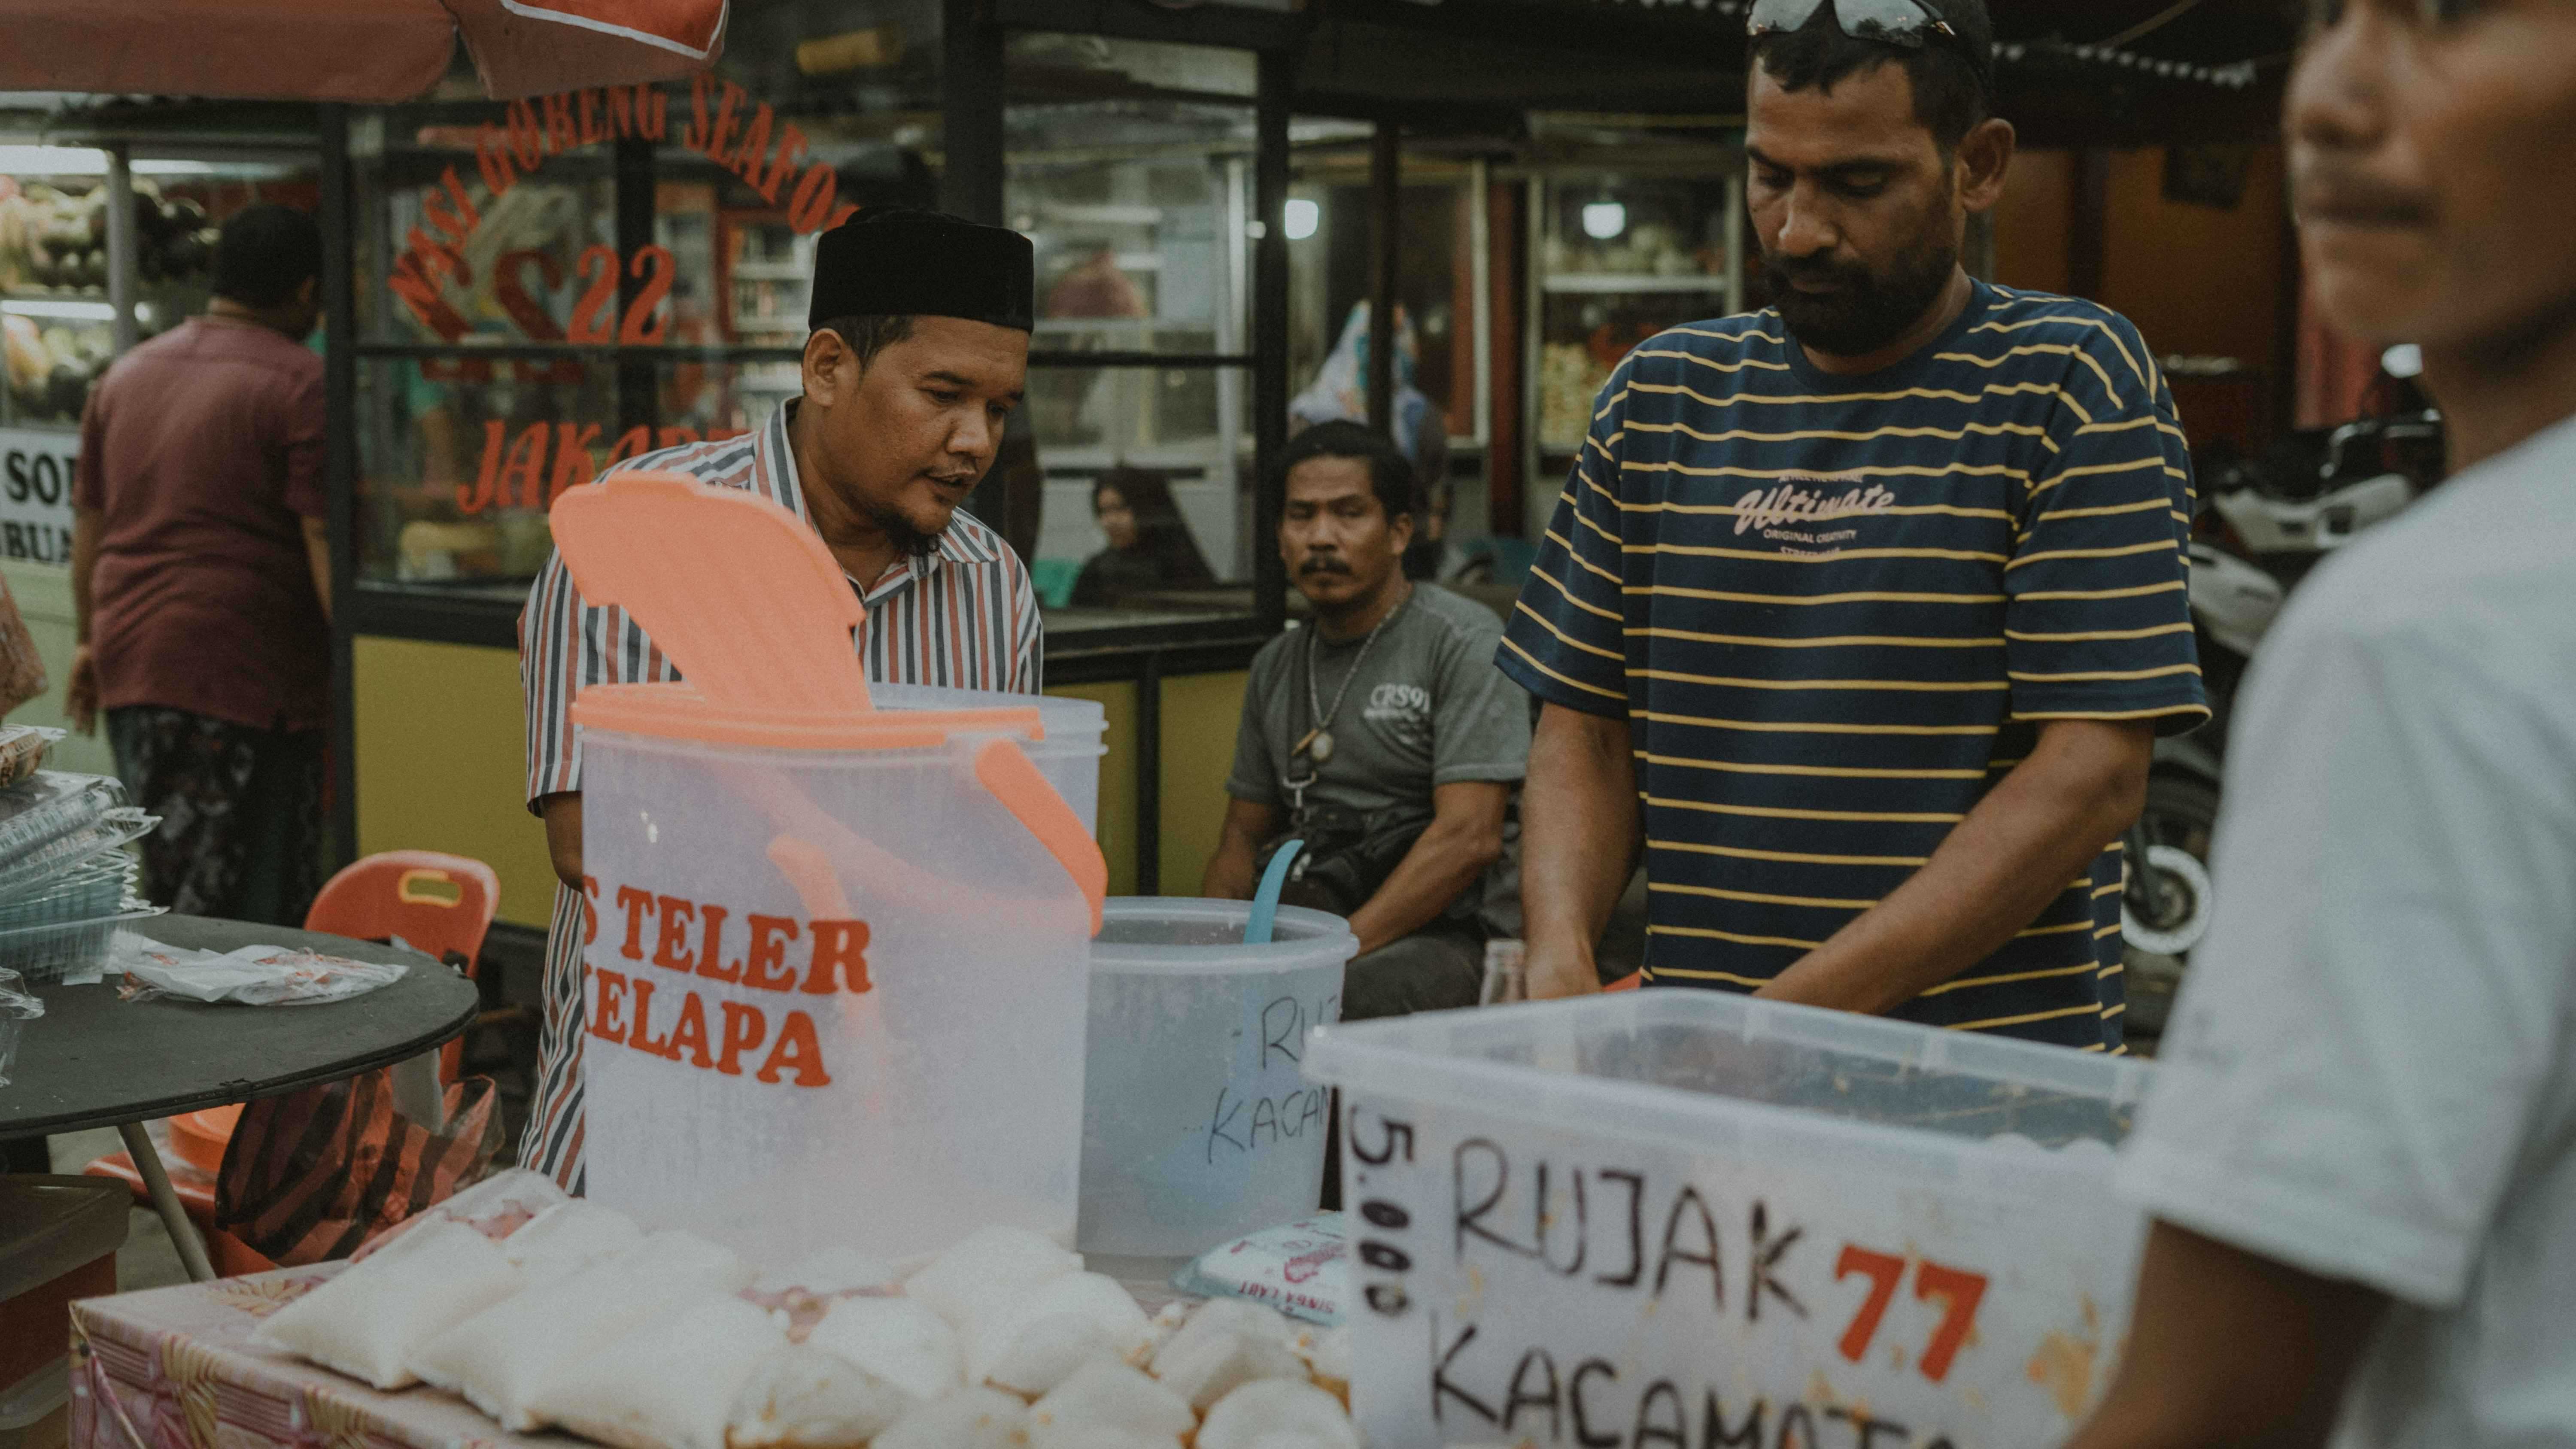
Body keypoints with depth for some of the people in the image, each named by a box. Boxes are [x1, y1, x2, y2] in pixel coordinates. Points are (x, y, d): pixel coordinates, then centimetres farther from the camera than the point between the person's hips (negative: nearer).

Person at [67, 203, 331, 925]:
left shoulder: (126, 373, 14)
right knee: (255, 911, -2)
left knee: (168, 887, 16)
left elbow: (88, 523, 20)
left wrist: (90, 641, 30)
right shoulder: (301, 384, -8)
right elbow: (325, 542, -15)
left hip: (130, 662, 7)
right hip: (250, 675, -7)